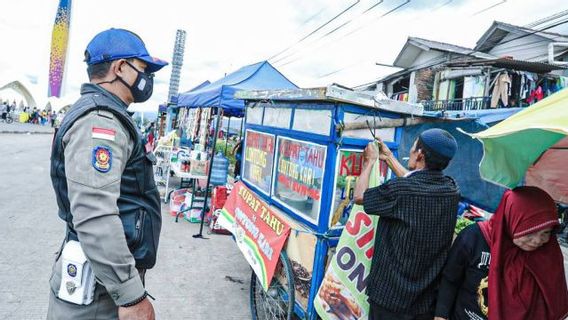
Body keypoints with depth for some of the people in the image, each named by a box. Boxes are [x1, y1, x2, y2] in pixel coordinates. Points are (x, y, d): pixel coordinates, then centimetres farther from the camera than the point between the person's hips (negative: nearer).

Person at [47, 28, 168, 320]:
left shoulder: (103, 115, 14)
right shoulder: (100, 121, -21)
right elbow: (94, 219, -31)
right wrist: (131, 296, -27)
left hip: (111, 268, 10)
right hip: (101, 285, -10)